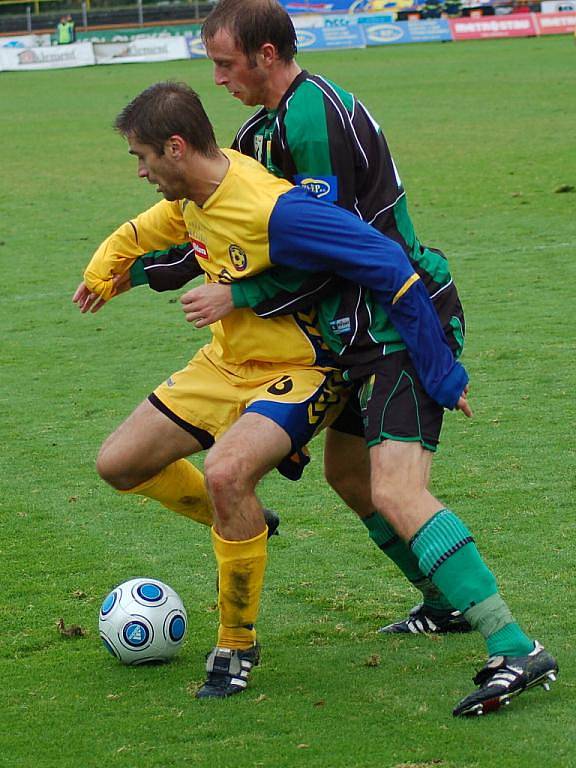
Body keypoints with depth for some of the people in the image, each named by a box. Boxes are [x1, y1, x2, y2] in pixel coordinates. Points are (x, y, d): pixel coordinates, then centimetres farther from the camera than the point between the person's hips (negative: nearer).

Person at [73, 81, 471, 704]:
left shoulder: (273, 210, -32)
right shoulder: (193, 194, -5)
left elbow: (392, 272, -30)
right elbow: (150, 229, 21)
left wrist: (442, 378, -24)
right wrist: (103, 270, 36)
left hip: (296, 373, -8)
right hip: (223, 363, 9)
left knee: (225, 472, -34)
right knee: (118, 464, 6)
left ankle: (237, 645, -13)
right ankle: (239, 522, 32)